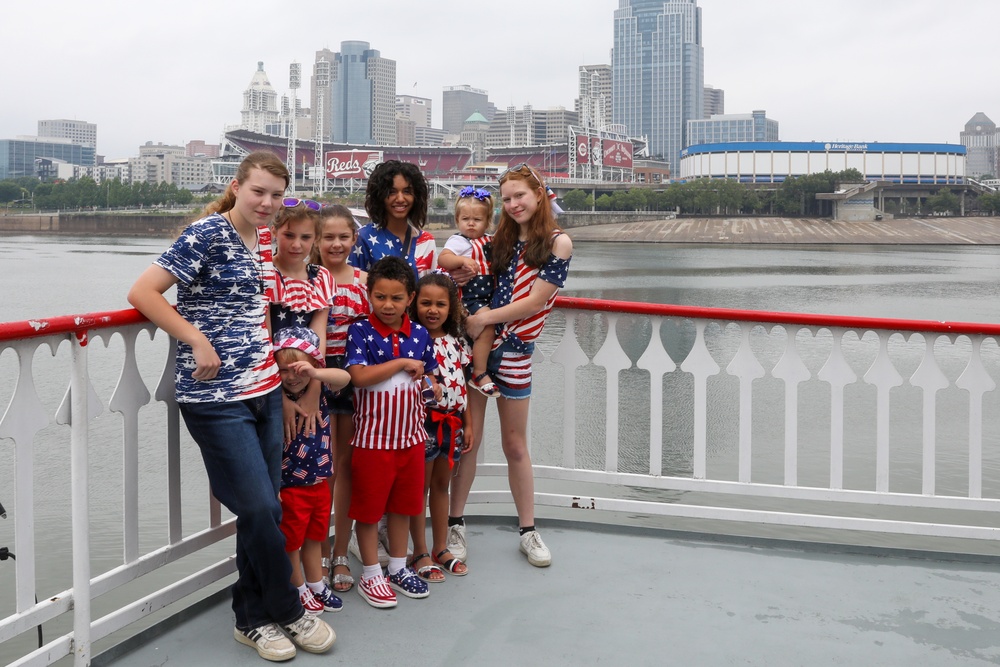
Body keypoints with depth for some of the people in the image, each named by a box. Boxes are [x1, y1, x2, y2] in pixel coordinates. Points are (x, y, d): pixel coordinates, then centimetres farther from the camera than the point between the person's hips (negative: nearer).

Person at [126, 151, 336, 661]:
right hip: (217, 397, -7)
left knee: (266, 509, 11)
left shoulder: (263, 236, 11)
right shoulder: (207, 234, -11)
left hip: (264, 389, 8)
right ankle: (288, 611, 15)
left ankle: (253, 618, 25)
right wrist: (198, 342, -17)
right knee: (259, 509, -4)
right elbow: (143, 293, -15)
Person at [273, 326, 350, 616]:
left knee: (314, 538, 22)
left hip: (319, 483, 5)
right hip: (290, 486, -5)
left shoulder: (320, 391, -5)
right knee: (291, 541, 13)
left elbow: (345, 377, -23)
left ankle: (316, 586, 40)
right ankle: (299, 591, 31)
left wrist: (314, 373, -41)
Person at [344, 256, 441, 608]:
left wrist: (432, 386, -9)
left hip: (410, 434, 4)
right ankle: (371, 574, 21)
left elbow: (429, 376, 14)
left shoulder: (419, 333, 3)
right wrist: (403, 363, -20)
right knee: (369, 507, 6)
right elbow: (359, 376, -23)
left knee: (403, 503, 16)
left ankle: (398, 567, 32)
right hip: (372, 437, -4)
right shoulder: (360, 331, -11)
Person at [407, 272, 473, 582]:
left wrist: (467, 424, 11)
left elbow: (461, 386, 11)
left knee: (442, 485, 16)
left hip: (451, 421, 6)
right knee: (420, 487, 5)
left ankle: (441, 549, 27)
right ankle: (420, 553, 15)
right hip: (423, 421, -5)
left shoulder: (457, 342, 6)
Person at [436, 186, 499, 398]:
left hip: (489, 295, 9)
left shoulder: (489, 241, 16)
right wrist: (463, 260, -37)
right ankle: (479, 374, -13)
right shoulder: (458, 241, -7)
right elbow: (442, 258, -24)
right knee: (487, 327, -23)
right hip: (470, 297, -9)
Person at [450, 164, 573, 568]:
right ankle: (455, 527, 13)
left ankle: (528, 531, 21)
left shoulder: (558, 243, -5)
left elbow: (534, 301, -12)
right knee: (467, 439, 2)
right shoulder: (501, 240, 8)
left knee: (515, 445, 8)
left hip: (514, 350, -2)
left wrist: (484, 319, -13)